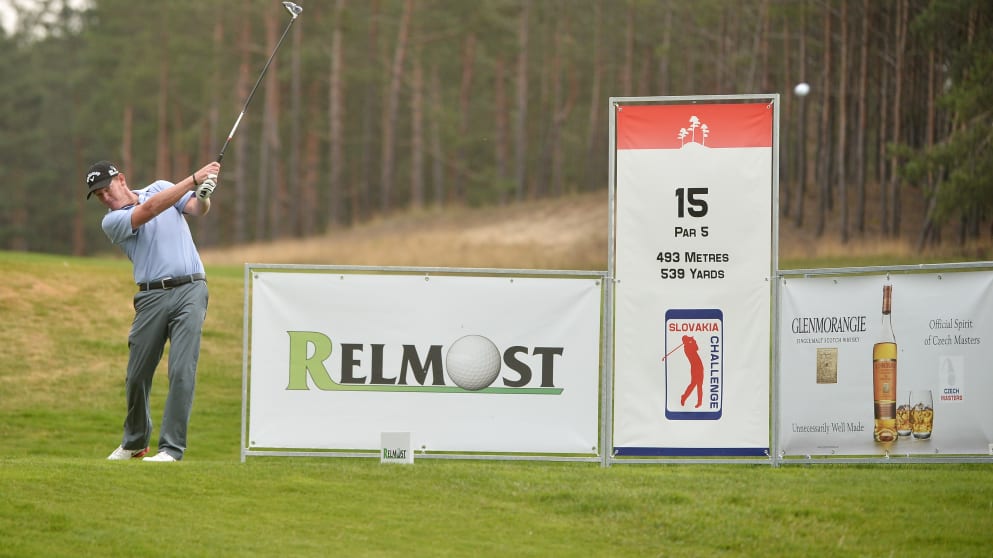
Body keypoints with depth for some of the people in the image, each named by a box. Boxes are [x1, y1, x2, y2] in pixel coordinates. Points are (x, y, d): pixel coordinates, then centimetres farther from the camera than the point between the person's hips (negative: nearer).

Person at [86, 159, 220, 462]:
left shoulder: (161, 187, 13)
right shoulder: (112, 222, 1)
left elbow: (197, 209, 0)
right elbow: (149, 210, -14)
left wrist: (204, 196, -25)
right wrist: (194, 179, -21)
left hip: (190, 290, 0)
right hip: (152, 297, 0)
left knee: (182, 371, -12)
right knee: (137, 375, 5)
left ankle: (172, 448, -12)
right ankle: (135, 442, 27)